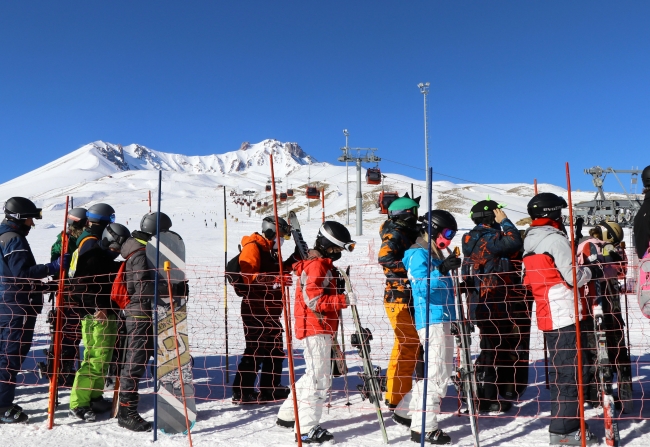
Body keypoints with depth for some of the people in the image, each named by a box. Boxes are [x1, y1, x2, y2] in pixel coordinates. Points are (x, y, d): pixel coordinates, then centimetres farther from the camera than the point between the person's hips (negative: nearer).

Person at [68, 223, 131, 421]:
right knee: (95, 359, -11)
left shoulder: (110, 262, 18)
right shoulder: (92, 258, -11)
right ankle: (78, 403, -4)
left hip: (109, 315, 9)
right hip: (95, 317, -9)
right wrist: (97, 307, -21)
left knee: (104, 358, 13)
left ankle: (94, 397, 24)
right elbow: (79, 287, -17)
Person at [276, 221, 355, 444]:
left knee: (313, 375, 19)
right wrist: (344, 299, -26)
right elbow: (314, 301, -23)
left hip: (321, 327, 11)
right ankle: (307, 429, 0)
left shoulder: (324, 265, 16)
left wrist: (342, 297, 11)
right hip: (315, 328, -11)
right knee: (319, 377, -7)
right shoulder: (317, 266, -16)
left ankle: (288, 415, 29)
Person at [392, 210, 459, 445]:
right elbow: (423, 287, -21)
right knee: (437, 373, -8)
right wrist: (442, 270, -29)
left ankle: (406, 411, 27)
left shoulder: (435, 254, 19)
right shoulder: (418, 254, -10)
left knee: (443, 369, 17)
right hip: (431, 320, -10)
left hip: (442, 319, 10)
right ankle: (424, 428, 1)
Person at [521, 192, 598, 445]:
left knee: (559, 369, 16)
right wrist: (591, 269, 2)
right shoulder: (554, 239, -13)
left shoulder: (529, 244, 14)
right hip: (566, 314, -9)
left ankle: (562, 423, 24)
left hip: (547, 315, 9)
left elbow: (529, 281, 16)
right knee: (571, 371, -4)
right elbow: (574, 277, -14)